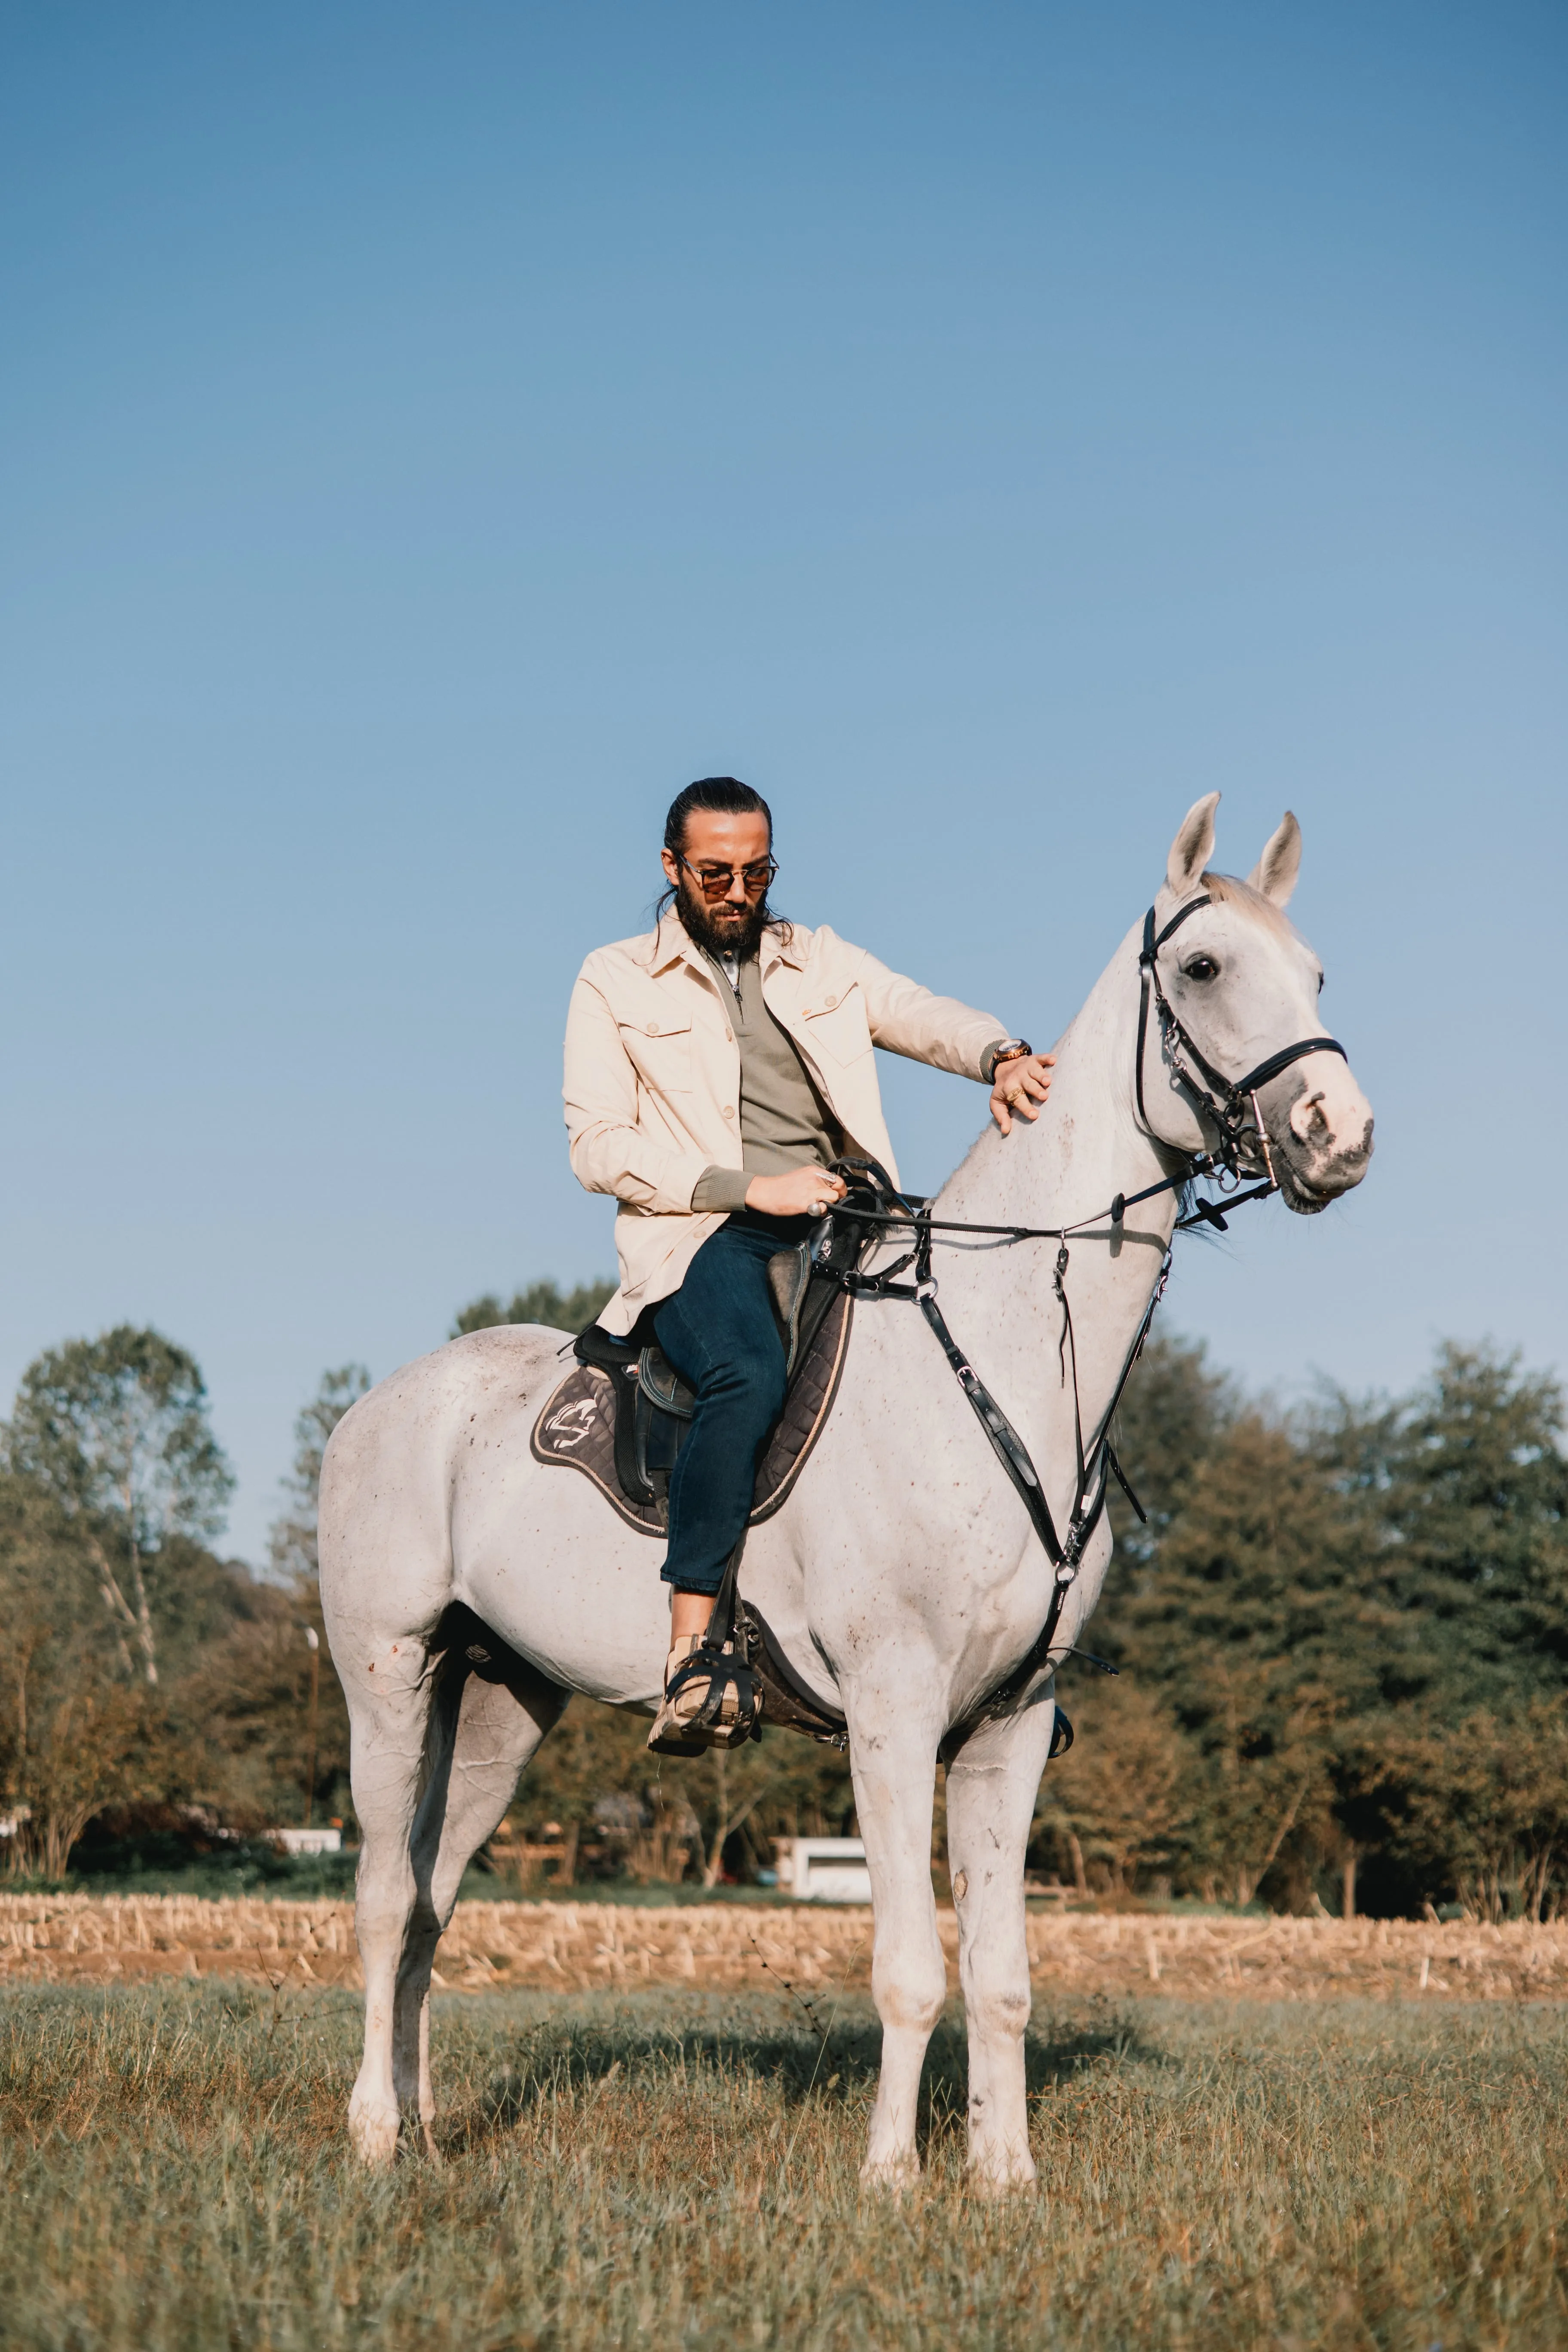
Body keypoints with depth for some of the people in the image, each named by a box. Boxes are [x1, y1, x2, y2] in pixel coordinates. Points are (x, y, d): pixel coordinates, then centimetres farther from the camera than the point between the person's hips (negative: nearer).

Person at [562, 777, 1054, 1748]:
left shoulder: (823, 963, 21)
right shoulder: (616, 983, 11)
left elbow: (927, 1016, 5)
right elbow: (600, 1148, 0)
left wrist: (1003, 1056, -20)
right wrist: (748, 1188, -12)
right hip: (703, 1237, -4)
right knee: (750, 1377, -36)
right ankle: (690, 1658, -39)